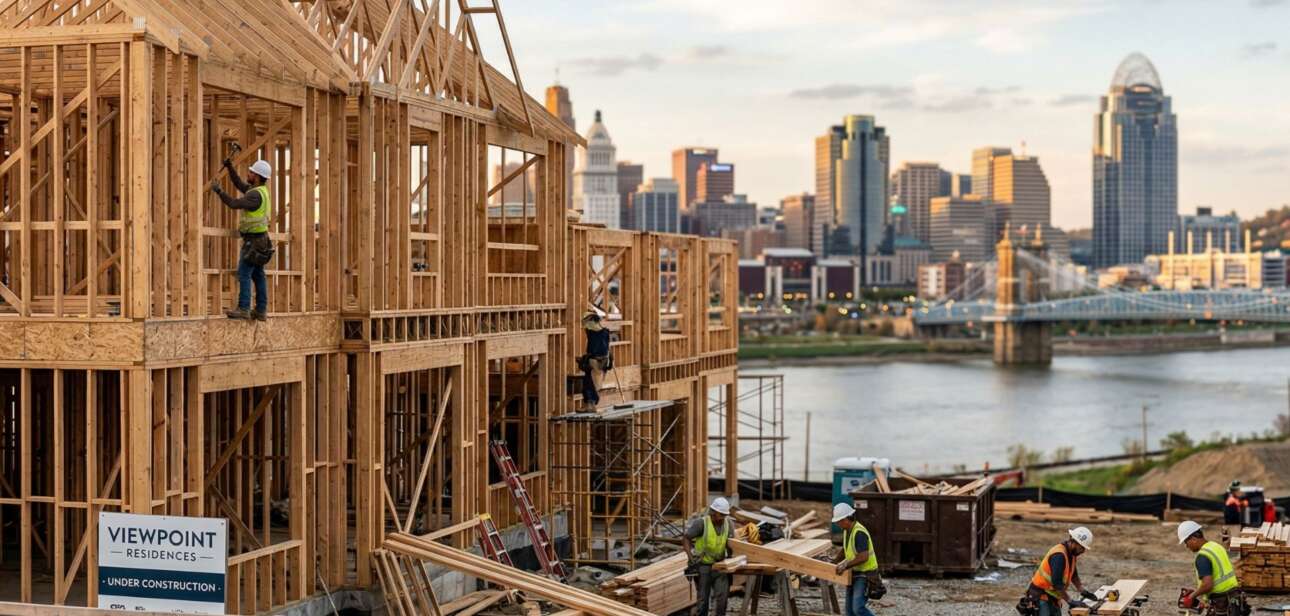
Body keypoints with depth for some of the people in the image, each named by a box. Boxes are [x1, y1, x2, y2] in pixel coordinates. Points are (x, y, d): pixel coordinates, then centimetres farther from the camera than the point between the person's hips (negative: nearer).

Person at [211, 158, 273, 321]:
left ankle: (243, 309, -11)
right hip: (258, 239, 9)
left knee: (244, 274, -8)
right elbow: (239, 184, 22)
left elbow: (234, 204, -24)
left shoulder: (256, 195, -19)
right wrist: (230, 167, 14)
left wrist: (219, 191, -15)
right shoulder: (260, 190, 11)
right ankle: (261, 311, 8)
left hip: (253, 241, -9)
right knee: (258, 275, 8)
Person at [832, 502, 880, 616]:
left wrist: (845, 566, -24)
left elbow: (863, 557, -30)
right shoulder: (847, 531, 8)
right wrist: (842, 563, 10)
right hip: (854, 573, 10)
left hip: (865, 575, -10)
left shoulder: (859, 533, -23)